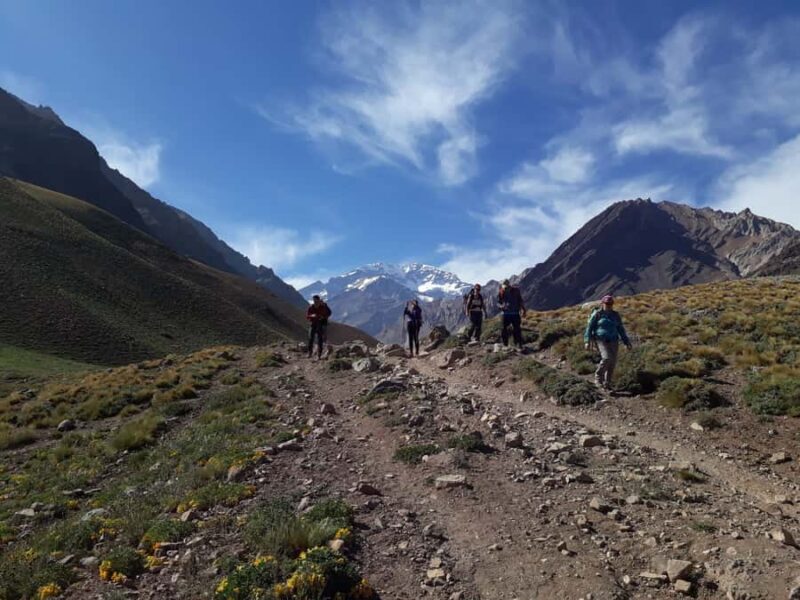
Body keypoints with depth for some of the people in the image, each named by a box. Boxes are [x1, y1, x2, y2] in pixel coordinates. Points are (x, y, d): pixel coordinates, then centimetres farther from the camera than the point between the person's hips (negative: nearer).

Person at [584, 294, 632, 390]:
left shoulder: (615, 315, 9)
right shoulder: (597, 314, -3)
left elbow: (621, 329, 14)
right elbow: (589, 328, -3)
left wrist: (627, 342, 10)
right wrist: (587, 341, -12)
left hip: (613, 341, 4)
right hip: (601, 340, -4)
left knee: (612, 363, -1)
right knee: (607, 358, -23)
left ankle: (607, 383, 12)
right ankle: (598, 377, -4)